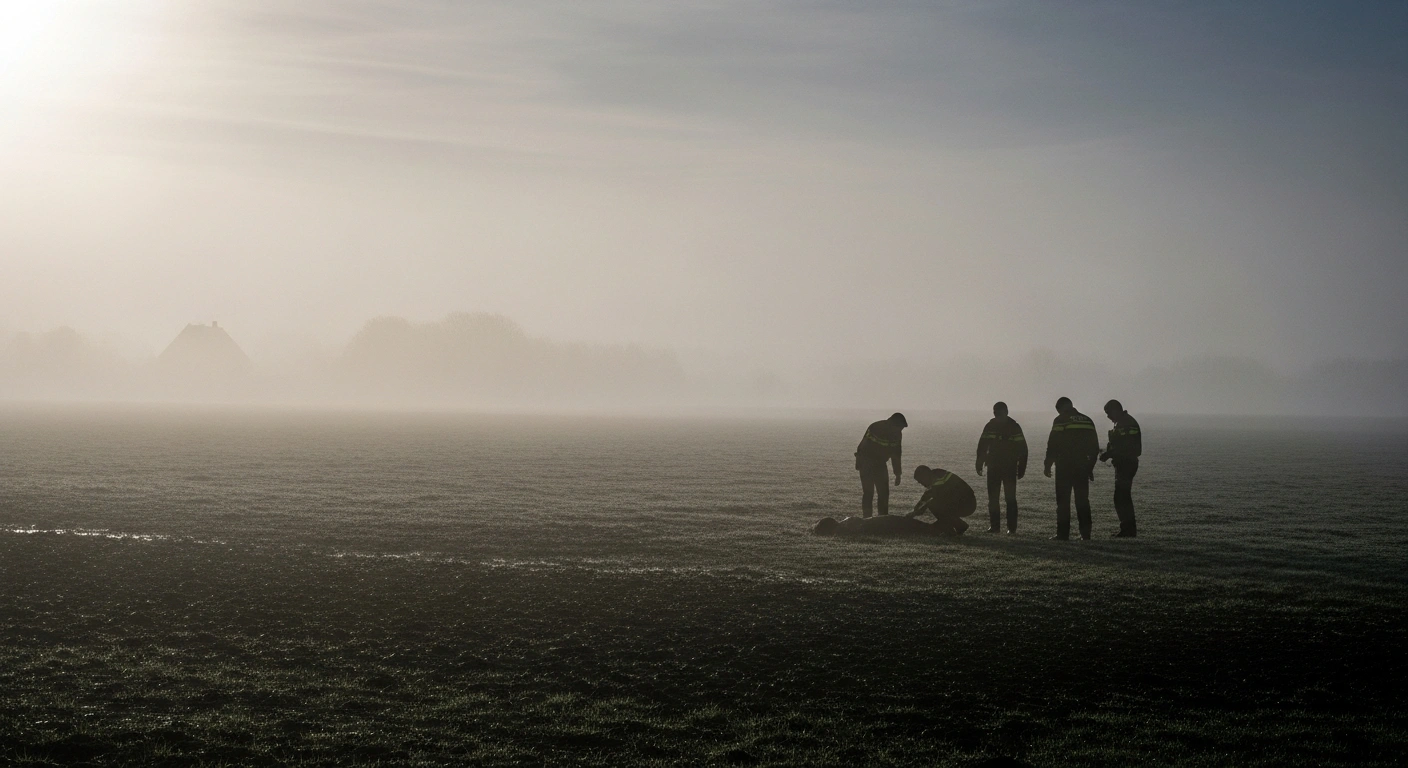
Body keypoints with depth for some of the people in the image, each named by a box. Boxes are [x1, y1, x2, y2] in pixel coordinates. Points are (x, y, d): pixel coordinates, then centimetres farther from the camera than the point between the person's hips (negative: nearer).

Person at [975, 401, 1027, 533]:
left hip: (1010, 468, -3)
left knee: (1010, 498, -5)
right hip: (993, 467, 3)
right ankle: (994, 525, 8)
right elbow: (982, 447, 8)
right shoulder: (990, 426, 4)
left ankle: (1012, 527, -2)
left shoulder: (1014, 427, -4)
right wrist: (979, 464, 4)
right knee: (993, 498, 2)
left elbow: (1022, 449, -3)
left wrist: (1021, 468, -7)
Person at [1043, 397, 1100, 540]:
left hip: (1064, 466, -5)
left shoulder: (1060, 420, -5)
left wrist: (1047, 466, -2)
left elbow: (1052, 445, -10)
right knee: (1083, 500, 9)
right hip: (1082, 466, 5)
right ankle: (1085, 534, 6)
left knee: (1063, 501, -1)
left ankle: (1063, 533, -4)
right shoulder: (1087, 421, 13)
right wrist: (1090, 467, 21)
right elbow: (1095, 447, 15)